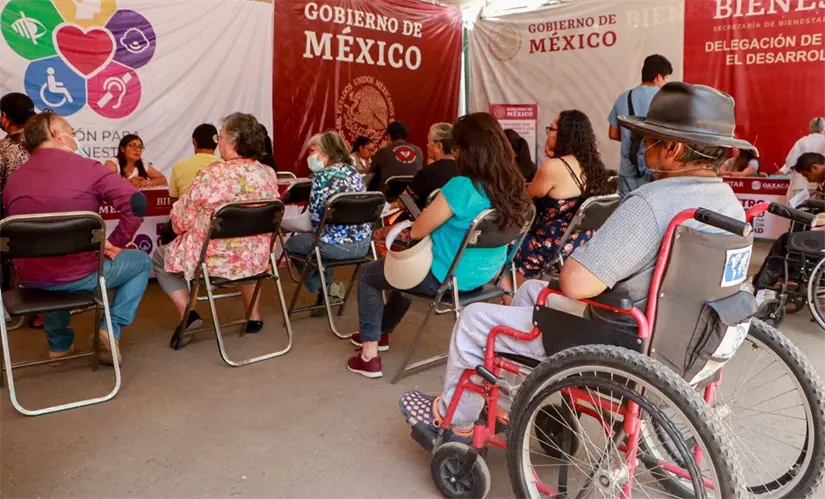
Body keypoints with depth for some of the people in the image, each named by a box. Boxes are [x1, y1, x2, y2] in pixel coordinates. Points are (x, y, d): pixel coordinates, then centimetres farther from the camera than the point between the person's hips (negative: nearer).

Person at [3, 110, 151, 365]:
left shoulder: (13, 179, 6)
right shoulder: (87, 167, -10)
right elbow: (136, 203, -20)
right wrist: (115, 243, -8)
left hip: (30, 279, 6)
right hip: (80, 275, -5)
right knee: (141, 261, 20)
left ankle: (59, 343, 38)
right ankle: (112, 328, 6)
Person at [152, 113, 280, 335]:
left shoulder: (211, 175, -20)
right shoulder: (269, 174, -5)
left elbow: (181, 220, -9)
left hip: (213, 260, -4)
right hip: (255, 260, 4)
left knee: (159, 256, 23)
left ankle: (188, 314, 11)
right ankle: (253, 315, 32)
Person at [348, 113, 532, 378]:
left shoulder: (461, 187, -30)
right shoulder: (512, 185, -7)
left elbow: (417, 231, -19)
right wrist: (436, 214, 14)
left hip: (447, 276, -8)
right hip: (486, 273, 8)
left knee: (367, 274, 14)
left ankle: (369, 354, 17)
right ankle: (380, 331, 48)